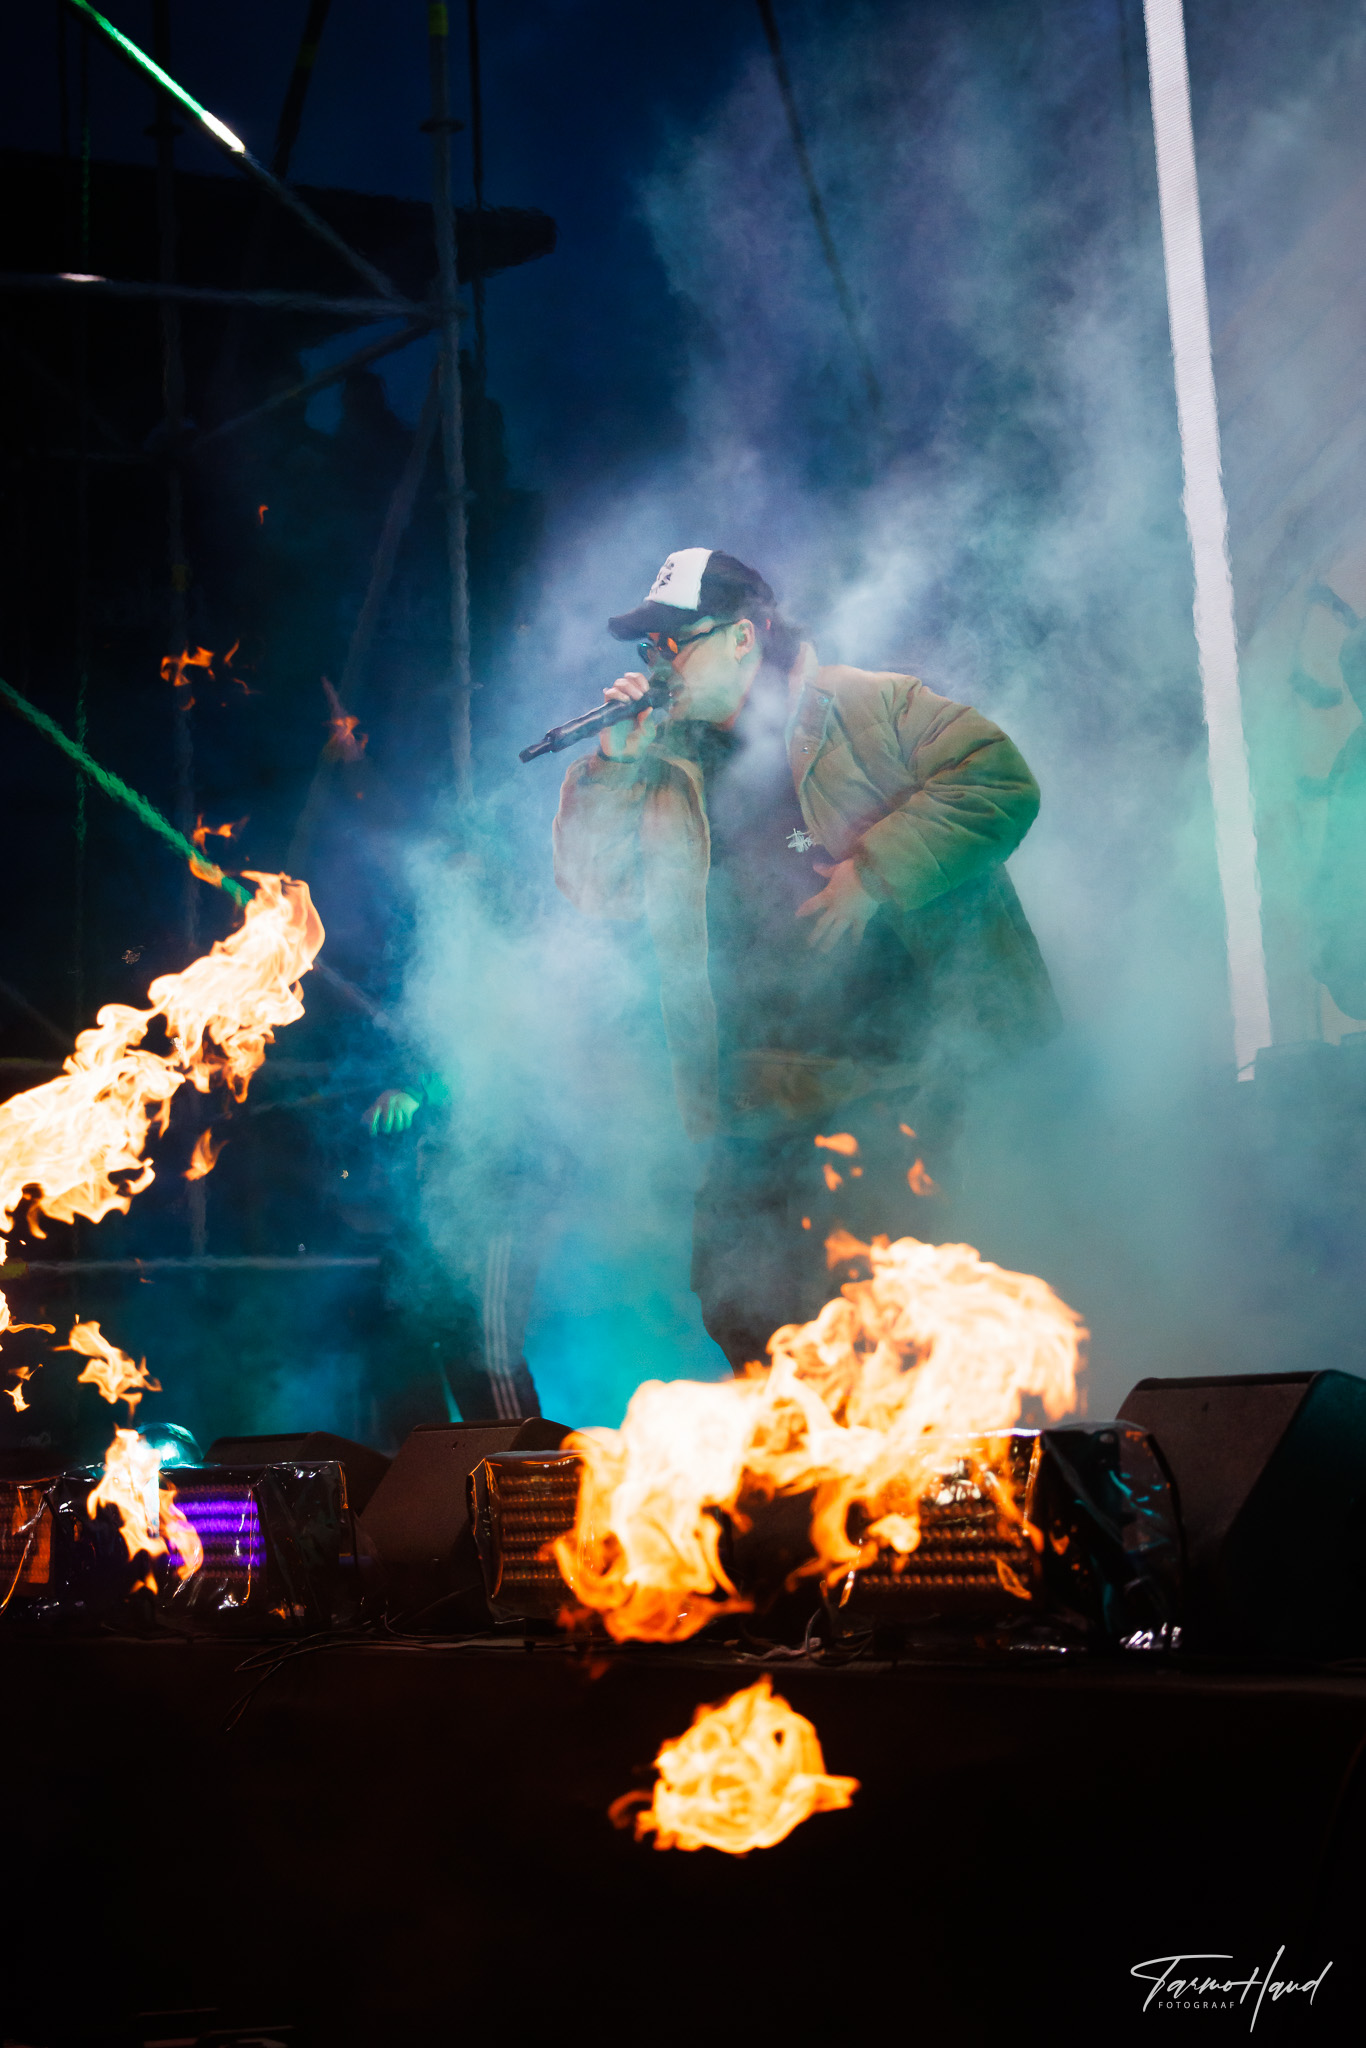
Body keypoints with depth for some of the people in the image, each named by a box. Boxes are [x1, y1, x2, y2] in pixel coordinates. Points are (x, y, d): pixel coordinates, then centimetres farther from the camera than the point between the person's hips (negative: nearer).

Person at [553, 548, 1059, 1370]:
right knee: (741, 1303, 0)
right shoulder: (673, 773, 19)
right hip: (771, 1102, 5)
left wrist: (872, 875, -13)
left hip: (922, 1064, -5)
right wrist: (617, 760, 4)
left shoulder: (871, 707, 4)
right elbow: (593, 885, 16)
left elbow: (999, 780, -6)